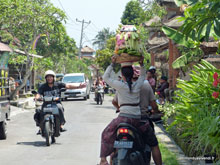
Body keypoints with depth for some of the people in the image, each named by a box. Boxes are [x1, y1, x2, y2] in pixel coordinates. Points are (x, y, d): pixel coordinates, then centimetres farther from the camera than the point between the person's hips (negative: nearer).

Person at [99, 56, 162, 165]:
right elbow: (143, 75, 26)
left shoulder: (119, 85, -6)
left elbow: (106, 77, 6)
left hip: (124, 118, -3)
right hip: (137, 119, 3)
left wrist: (112, 64, 9)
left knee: (106, 134, 16)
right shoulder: (138, 85, 4)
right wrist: (141, 64, 20)